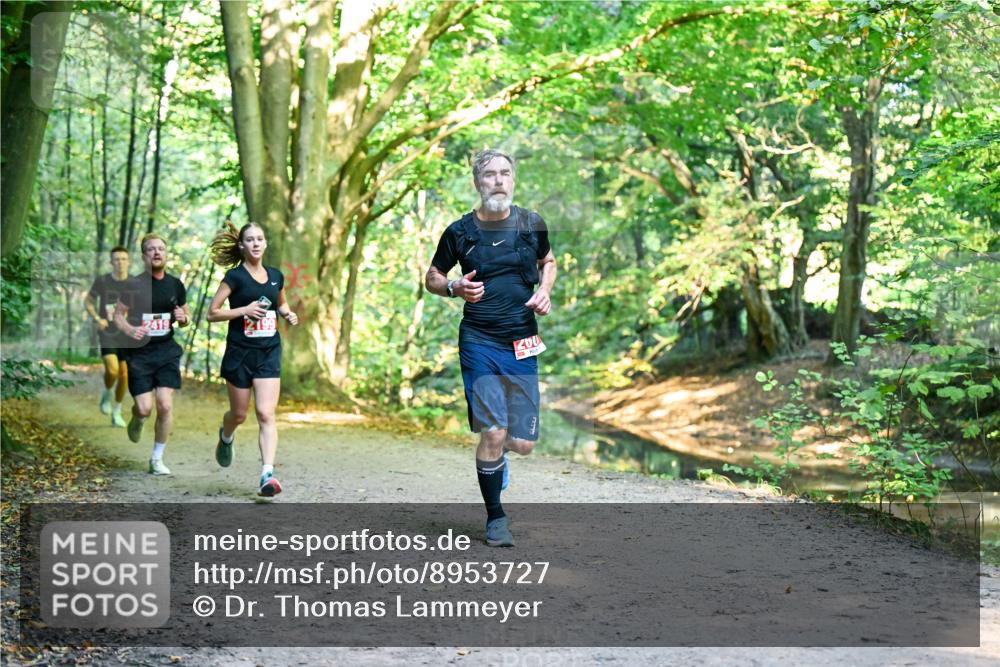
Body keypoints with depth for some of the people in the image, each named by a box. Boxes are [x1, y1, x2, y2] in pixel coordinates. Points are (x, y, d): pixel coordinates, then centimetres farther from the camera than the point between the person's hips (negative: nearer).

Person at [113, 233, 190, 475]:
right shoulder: (134, 284, -4)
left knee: (165, 405, -8)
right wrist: (129, 329, -17)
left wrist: (183, 318, -6)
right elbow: (118, 314, 2)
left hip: (167, 351, 2)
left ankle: (157, 459, 8)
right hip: (139, 353, -2)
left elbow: (186, 317, 18)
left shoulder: (175, 285, 6)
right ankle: (137, 420, 32)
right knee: (145, 408, -8)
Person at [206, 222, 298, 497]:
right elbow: (212, 313, -8)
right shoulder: (235, 276, -6)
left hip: (269, 353, 2)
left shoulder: (276, 276, 7)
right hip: (239, 353, -2)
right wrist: (245, 310, -19)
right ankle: (225, 436, 48)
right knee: (239, 414, 12)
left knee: (266, 414, -11)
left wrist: (288, 314, 4)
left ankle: (267, 475, -16)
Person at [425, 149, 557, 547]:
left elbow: (548, 262, 23)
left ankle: (496, 455, 40)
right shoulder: (460, 232, -1)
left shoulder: (532, 225, 5)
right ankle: (495, 518, 8)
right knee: (493, 432, -11)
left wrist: (545, 290, 2)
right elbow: (431, 278, 10)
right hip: (479, 341, -2)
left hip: (523, 343, 3)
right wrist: (454, 288, -12)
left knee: (523, 443, 1)